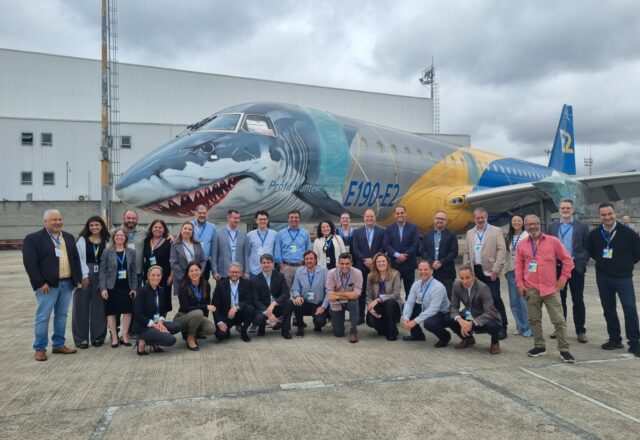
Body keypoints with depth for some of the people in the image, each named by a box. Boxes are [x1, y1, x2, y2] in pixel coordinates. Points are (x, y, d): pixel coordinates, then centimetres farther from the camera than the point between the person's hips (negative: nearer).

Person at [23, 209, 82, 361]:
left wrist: (77, 278, 5)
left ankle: (59, 344, 22)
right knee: (43, 317, 1)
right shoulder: (33, 238, -5)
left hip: (67, 283, 5)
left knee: (61, 315, 12)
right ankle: (40, 348, 11)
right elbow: (30, 263, -11)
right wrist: (41, 283, -16)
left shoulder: (68, 237, 13)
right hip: (47, 284, -5)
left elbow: (76, 259, 14)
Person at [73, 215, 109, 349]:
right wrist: (84, 275, -12)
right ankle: (81, 338, 10)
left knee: (99, 307, 6)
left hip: (101, 277, 1)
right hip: (84, 275, -1)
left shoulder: (106, 241, 5)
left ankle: (98, 337, 16)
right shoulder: (82, 240, 2)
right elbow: (79, 259, -3)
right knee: (82, 306, 2)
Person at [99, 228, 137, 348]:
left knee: (127, 311, 0)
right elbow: (102, 271, -2)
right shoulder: (107, 252, -1)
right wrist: (103, 288, -9)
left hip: (126, 287, 2)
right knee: (111, 312, 3)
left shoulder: (131, 252, 6)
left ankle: (124, 336, 13)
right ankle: (114, 337, 13)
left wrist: (134, 288, 1)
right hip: (111, 287, -2)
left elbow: (134, 271, 7)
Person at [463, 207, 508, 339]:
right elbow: (466, 252, 18)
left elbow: (502, 250, -7)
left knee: (495, 298, -6)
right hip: (475, 271, 5)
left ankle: (502, 327, 2)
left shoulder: (496, 231, 0)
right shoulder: (470, 233, 15)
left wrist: (496, 269, -15)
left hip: (490, 271, -5)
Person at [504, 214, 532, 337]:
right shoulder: (508, 237, 13)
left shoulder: (527, 236, -5)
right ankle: (520, 327, 21)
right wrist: (506, 269, 12)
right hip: (511, 272, 6)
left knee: (524, 301, -6)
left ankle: (528, 328, 7)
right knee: (514, 302, 9)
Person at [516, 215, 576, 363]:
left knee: (559, 320, 0)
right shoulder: (522, 245, 5)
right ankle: (539, 346, 23)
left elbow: (567, 260, 4)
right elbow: (518, 265, 11)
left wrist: (563, 279, -1)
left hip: (550, 288, -2)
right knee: (534, 320, 10)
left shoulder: (553, 241, -1)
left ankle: (564, 350, 11)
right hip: (531, 289, 2)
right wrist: (520, 283, 4)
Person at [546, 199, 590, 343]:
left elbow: (587, 248, -1)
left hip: (576, 268, -2)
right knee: (559, 300, 10)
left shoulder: (582, 226, 1)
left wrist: (581, 263, -10)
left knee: (578, 301, 4)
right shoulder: (552, 226, 7)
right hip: (557, 268, 2)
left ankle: (580, 331, 13)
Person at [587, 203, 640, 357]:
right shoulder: (594, 234, -2)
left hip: (623, 277, -3)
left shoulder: (627, 233, -11)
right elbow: (591, 252, 17)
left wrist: (627, 264, 6)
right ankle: (615, 339, 22)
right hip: (603, 278, 3)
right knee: (608, 310, 10)